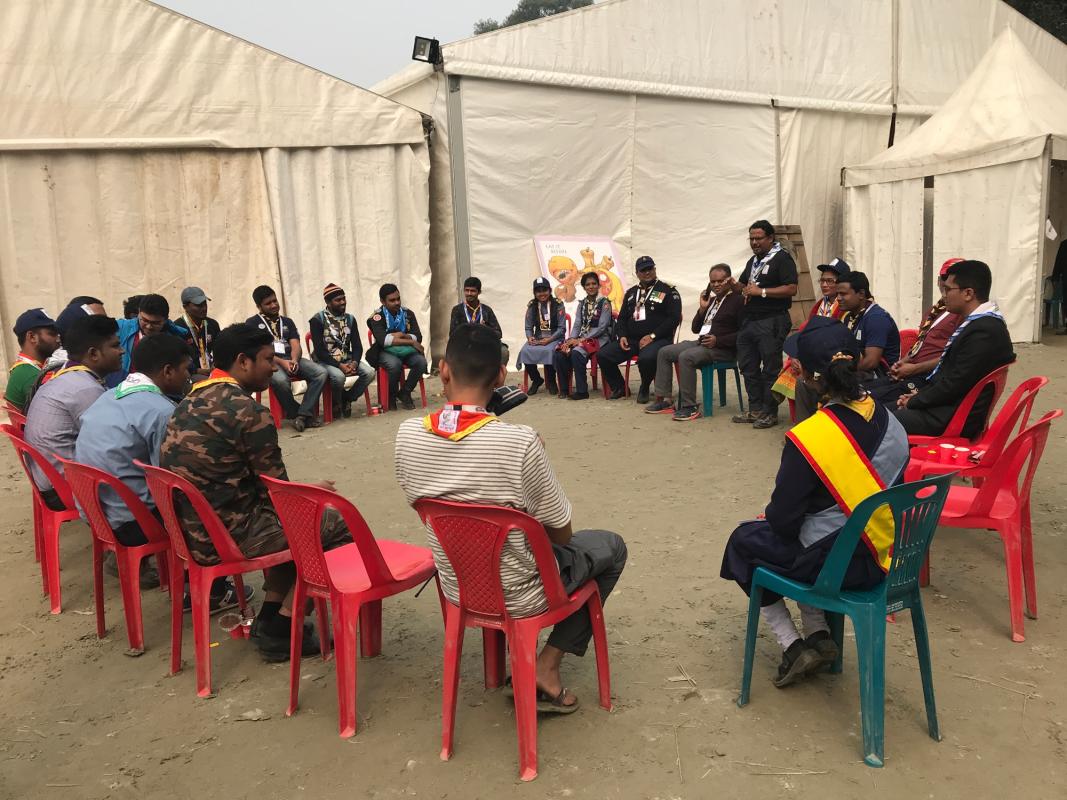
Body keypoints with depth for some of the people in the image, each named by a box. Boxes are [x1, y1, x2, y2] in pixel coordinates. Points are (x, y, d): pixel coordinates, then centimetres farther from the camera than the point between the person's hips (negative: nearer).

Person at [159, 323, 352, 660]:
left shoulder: (190, 402, 10)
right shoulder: (247, 411, -18)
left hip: (191, 530, 9)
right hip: (228, 536, -9)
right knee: (339, 525, 1)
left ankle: (270, 616, 22)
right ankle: (282, 628, 6)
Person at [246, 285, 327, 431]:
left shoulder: (287, 322, 23)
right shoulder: (252, 323, 11)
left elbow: (296, 346, 11)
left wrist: (294, 360, -14)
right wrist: (282, 362, -18)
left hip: (291, 359, 4)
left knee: (321, 373, -24)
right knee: (280, 380, -40)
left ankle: (302, 415, -28)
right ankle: (296, 415, -18)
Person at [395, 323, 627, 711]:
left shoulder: (407, 435, -15)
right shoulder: (520, 442, -30)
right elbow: (561, 534, -16)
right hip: (518, 595, -5)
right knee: (612, 547, 20)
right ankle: (547, 665, 13)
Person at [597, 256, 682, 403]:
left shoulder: (668, 291, 2)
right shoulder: (631, 292, 20)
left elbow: (674, 318, -7)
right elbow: (622, 318, 23)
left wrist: (652, 336, -16)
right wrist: (621, 336, 2)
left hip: (657, 339, -5)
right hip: (631, 340, 5)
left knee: (646, 358, -38)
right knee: (603, 355, -14)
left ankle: (644, 389, -7)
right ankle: (618, 388, 9)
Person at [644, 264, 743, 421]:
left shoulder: (738, 300, -6)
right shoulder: (711, 300, 19)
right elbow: (695, 328, 19)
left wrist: (718, 340, -21)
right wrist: (702, 308, 5)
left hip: (722, 348, -9)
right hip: (701, 343, 9)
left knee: (685, 357, -31)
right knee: (664, 352, 2)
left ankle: (689, 407, -25)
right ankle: (665, 400, 0)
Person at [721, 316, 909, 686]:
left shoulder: (806, 438, -27)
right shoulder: (890, 420, -6)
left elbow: (782, 518, -18)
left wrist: (772, 516, 7)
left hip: (833, 562, -6)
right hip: (884, 556, 7)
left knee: (743, 540, 19)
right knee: (800, 534, 31)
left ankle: (793, 646, 15)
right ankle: (819, 637, 22)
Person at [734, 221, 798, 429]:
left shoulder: (782, 259, -6)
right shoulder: (753, 261, 19)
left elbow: (791, 288, -17)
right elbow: (742, 284, 33)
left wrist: (761, 291, -17)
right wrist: (745, 290, 10)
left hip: (771, 322, -9)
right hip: (749, 319, 9)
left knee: (771, 369, -3)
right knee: (748, 367, 11)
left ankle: (770, 413, 5)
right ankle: (755, 410, 20)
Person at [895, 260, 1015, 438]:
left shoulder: (984, 331, -21)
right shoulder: (978, 321, 10)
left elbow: (955, 384, -21)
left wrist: (914, 401, -10)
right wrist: (919, 393, 5)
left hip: (954, 417, -10)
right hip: (945, 404, 10)